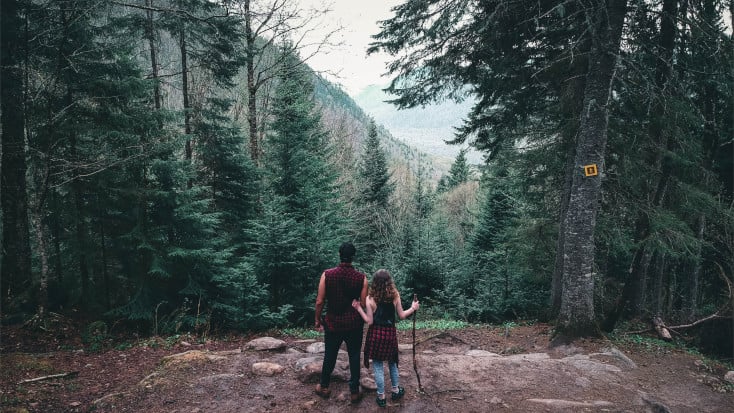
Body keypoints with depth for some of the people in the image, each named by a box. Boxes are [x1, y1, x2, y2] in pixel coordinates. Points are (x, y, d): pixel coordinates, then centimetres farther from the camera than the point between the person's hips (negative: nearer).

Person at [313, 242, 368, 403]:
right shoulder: (361, 278, -11)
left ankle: (324, 387, 33)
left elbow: (320, 301, -8)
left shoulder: (327, 275, -11)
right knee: (354, 357, 12)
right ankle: (354, 392, 20)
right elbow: (364, 303, -7)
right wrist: (362, 320, 12)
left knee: (330, 355, 17)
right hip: (354, 325, -1)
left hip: (333, 323, 1)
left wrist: (318, 319, 6)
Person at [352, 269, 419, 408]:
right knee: (392, 361, 23)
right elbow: (402, 316, 2)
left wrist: (359, 309, -4)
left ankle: (381, 397, 16)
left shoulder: (370, 298, -12)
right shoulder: (395, 295, -5)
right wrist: (413, 308, 18)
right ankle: (396, 390, 35)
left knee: (378, 365, 9)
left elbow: (369, 321, -11)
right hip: (390, 332, 3)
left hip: (376, 334, -3)